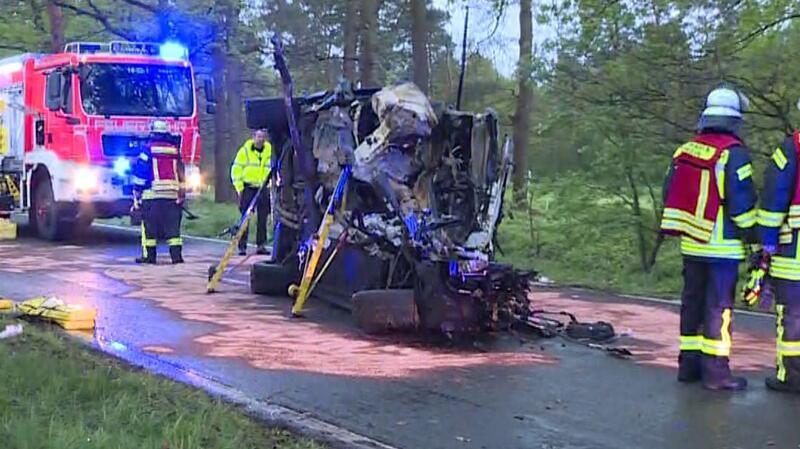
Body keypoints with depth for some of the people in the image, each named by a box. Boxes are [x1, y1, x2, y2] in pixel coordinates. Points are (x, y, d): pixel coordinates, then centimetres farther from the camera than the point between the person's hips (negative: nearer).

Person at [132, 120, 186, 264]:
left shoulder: (148, 149, 0)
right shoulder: (175, 151, 12)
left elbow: (139, 172, -2)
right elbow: (181, 173, 14)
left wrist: (137, 194, 4)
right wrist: (182, 194, 19)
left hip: (152, 194, -3)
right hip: (173, 194, 3)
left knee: (149, 226, 3)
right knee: (173, 226, 5)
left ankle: (149, 255, 3)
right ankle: (176, 255, -1)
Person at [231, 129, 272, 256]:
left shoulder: (270, 151, 7)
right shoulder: (245, 150, -2)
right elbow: (236, 170, -1)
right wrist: (239, 188, -7)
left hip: (263, 189, 3)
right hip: (248, 188, -3)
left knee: (262, 219, 5)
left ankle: (261, 245, 10)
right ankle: (242, 246, 0)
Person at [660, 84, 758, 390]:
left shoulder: (685, 151, 9)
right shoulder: (733, 152, -14)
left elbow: (671, 195, 14)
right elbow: (742, 201, -16)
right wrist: (752, 235, -4)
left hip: (691, 243, 7)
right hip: (722, 245, -7)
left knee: (692, 302, 13)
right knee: (719, 307, -3)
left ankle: (688, 363, 18)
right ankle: (715, 370, -1)